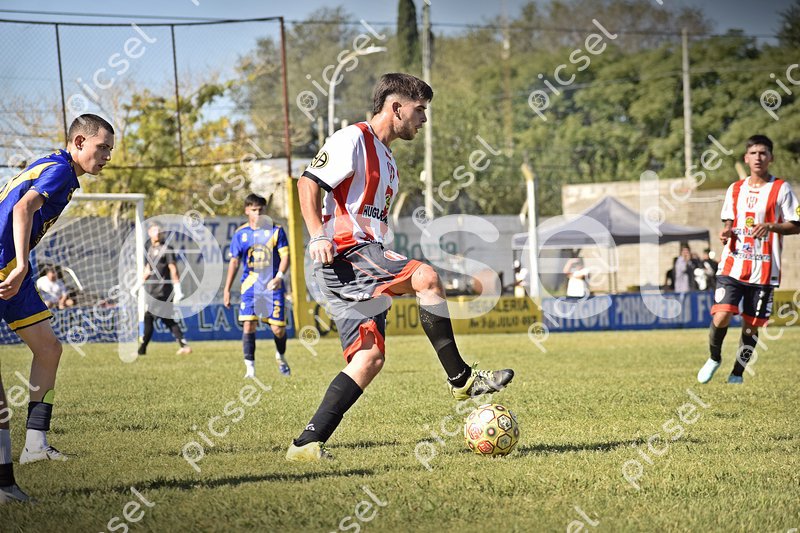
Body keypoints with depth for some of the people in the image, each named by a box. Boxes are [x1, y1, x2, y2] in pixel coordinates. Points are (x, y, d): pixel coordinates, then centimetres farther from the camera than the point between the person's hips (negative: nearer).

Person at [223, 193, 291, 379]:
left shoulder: (275, 230, 0)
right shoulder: (241, 234, 4)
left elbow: (285, 255, -2)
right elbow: (234, 262, 10)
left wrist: (279, 276, -19)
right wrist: (227, 289, 8)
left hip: (273, 286, -1)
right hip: (250, 285, 1)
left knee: (278, 329, -1)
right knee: (248, 325, -13)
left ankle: (281, 357, 30)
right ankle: (250, 367, -6)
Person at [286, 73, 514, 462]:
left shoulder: (386, 159, 26)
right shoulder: (353, 140, -4)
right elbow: (308, 182, -13)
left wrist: (387, 265, 25)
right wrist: (319, 235, -25)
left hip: (365, 256, 10)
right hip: (342, 253, -10)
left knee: (369, 357, -1)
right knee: (426, 277, -25)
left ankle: (307, 444, -4)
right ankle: (462, 378, -17)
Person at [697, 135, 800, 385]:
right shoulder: (735, 189, 12)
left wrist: (771, 227, -19)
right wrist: (726, 232, -1)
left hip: (764, 270, -2)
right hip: (732, 266, 2)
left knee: (751, 325, 2)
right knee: (721, 316, -14)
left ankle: (737, 374, 18)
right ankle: (714, 358, 12)